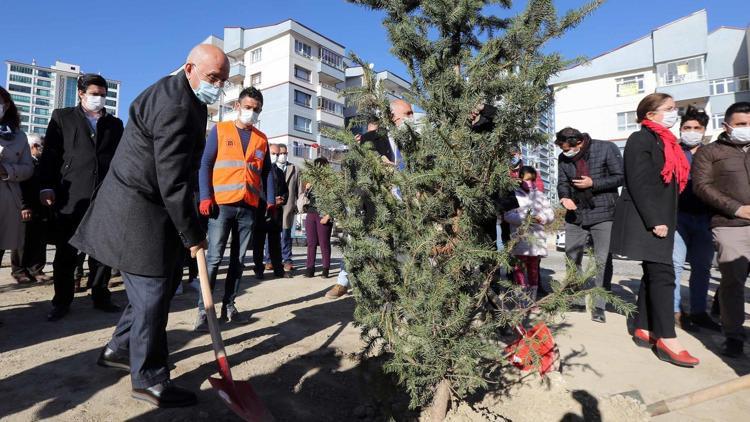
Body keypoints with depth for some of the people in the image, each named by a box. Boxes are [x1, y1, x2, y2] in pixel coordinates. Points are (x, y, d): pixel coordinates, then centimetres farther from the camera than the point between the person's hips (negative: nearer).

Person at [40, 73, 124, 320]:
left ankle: (100, 296, 17)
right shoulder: (62, 117, 11)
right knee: (66, 251, 5)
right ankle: (62, 301, 17)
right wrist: (46, 187, -6)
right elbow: (50, 154, 4)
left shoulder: (115, 123, 16)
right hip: (71, 196, -1)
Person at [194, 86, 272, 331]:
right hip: (222, 204, -3)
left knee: (238, 259, 8)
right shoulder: (220, 130, 7)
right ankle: (203, 310, 3)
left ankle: (229, 306, 17)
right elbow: (205, 165, 1)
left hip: (249, 207, 4)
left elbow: (266, 172, 15)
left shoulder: (262, 139, 15)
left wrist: (270, 201, 4)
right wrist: (206, 197, -11)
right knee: (214, 258, -4)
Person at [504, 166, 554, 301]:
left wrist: (542, 218, -9)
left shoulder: (540, 196, 13)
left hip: (536, 238, 4)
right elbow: (507, 215, -9)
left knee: (534, 268, 10)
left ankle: (532, 300, 19)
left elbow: (550, 214, 12)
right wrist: (523, 219, -20)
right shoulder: (514, 195, 0)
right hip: (520, 238, -4)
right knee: (519, 267, -3)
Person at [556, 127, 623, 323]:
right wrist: (564, 197, -16)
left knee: (603, 261, -3)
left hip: (603, 214, -4)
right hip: (575, 215, 4)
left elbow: (620, 177, -7)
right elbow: (562, 183, 5)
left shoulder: (606, 149, -8)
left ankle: (598, 306, 8)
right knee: (571, 259, 9)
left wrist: (593, 183, -17)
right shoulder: (563, 158, 3)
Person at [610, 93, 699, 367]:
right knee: (663, 275, -11)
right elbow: (638, 184, -18)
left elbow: (671, 183, 22)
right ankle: (667, 340, -6)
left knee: (653, 275, 10)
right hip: (646, 221, -9)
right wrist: (654, 221, -21)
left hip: (660, 219, 9)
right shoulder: (641, 139, -9)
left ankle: (644, 330, 17)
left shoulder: (665, 142, 20)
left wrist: (665, 220, 15)